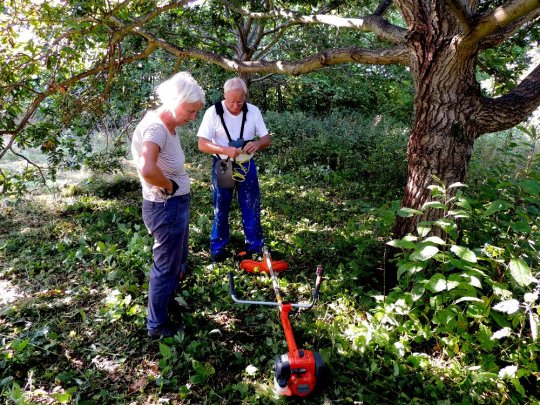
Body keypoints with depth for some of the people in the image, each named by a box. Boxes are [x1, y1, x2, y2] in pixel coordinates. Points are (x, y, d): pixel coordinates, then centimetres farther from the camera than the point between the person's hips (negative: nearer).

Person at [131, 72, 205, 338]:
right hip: (166, 208, -10)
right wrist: (170, 186, -24)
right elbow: (147, 169, -45)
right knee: (166, 267, 9)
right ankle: (157, 325, 30)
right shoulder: (156, 128, -26)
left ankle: (166, 300, 51)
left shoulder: (166, 124, 2)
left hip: (176, 204, 10)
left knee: (178, 261, 28)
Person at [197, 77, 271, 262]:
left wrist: (257, 143, -25)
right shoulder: (213, 112, -14)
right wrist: (225, 150, -33)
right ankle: (218, 248, 27)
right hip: (222, 167, -2)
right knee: (221, 209, 11)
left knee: (252, 207, 10)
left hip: (247, 166, 2)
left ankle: (255, 247, 26)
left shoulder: (253, 111, -6)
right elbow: (202, 144, -17)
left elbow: (267, 139, -2)